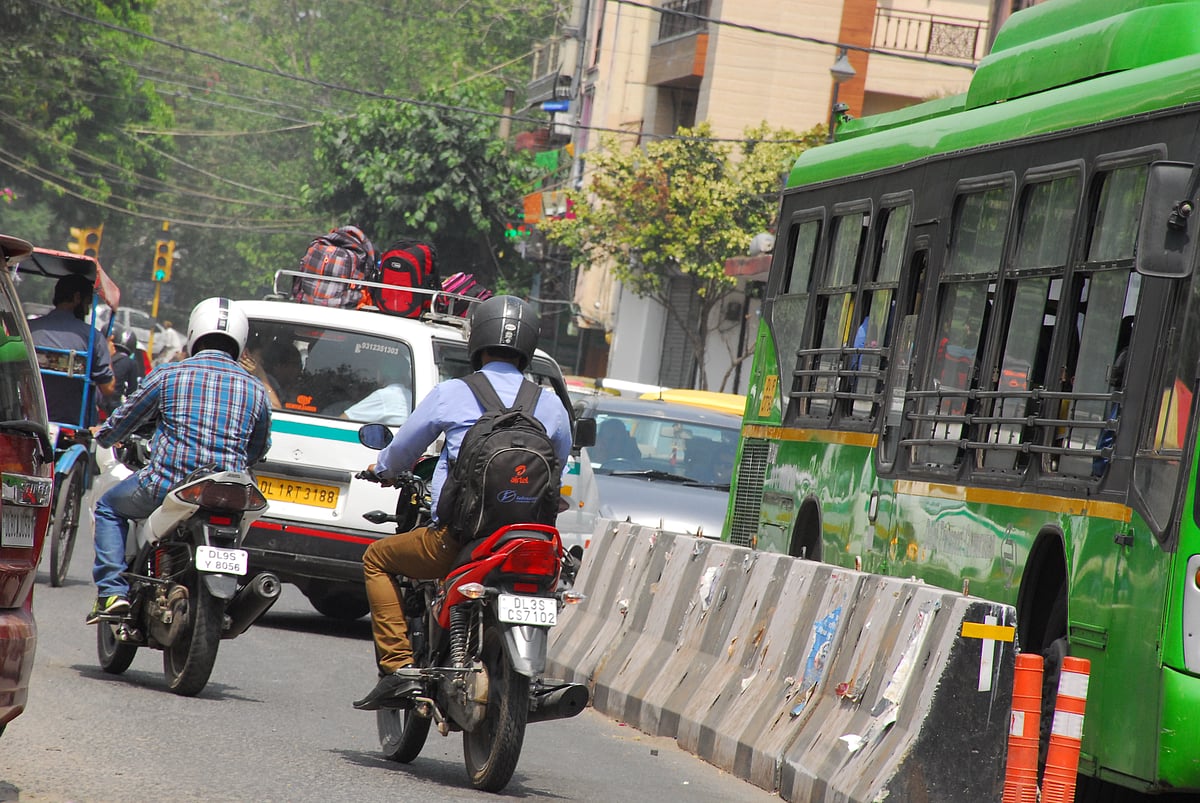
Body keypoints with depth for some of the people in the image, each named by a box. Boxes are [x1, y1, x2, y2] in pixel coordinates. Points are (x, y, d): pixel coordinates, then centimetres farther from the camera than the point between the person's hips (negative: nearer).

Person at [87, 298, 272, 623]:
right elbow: (257, 452, 21)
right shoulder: (255, 390, 8)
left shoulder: (168, 376, 1)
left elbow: (120, 425, 13)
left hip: (167, 488, -3)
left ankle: (112, 591, 9)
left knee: (110, 507, 24)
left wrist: (101, 435, 36)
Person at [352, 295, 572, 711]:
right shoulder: (552, 406, 7)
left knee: (378, 559, 21)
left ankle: (398, 668, 5)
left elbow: (402, 451, 13)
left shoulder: (450, 394, 1)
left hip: (456, 538, -3)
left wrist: (384, 469, 37)